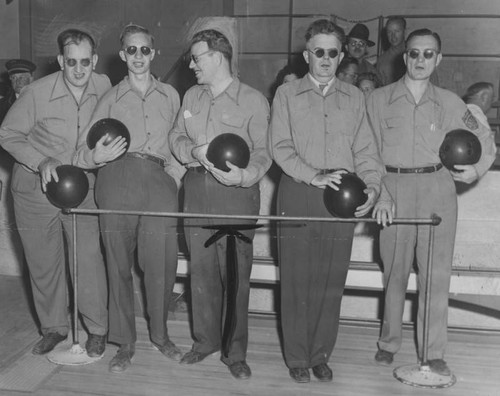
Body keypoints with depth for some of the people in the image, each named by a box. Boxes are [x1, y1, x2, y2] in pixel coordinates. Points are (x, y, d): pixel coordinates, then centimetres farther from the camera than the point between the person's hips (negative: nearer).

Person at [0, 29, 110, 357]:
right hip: (35, 190, 0)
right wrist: (41, 161, -18)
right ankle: (54, 327, 30)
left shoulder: (104, 87, -10)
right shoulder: (37, 93, -17)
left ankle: (97, 329, 18)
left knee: (89, 261, -3)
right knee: (43, 263, 10)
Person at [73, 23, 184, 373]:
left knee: (162, 262, -3)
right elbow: (82, 153, 7)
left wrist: (176, 170, 5)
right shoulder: (111, 98, 13)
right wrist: (96, 157, -14)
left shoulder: (170, 95, 18)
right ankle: (125, 342, 16)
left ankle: (160, 334, 19)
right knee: (119, 263, 2)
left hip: (159, 180, 1)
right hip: (117, 177, 0)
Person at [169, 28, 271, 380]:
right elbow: (176, 137, 15)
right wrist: (194, 151, -7)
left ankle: (236, 352, 12)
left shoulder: (253, 100, -3)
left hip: (237, 193, -5)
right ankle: (205, 340, 26)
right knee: (201, 268, 10)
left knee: (236, 273, -2)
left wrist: (244, 175, -25)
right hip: (197, 188, 5)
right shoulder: (192, 96, 15)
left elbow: (263, 151, -6)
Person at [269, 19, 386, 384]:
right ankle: (297, 358, 15)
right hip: (298, 193, -2)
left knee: (332, 280, 5)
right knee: (296, 279, 2)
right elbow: (280, 147, -2)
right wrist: (313, 176, -15)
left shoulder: (354, 97, 15)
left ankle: (321, 354, 21)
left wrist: (373, 186, -8)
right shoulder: (287, 94, 8)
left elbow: (366, 148, 10)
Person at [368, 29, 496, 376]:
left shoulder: (450, 103, 9)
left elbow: (485, 141, 16)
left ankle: (434, 354, 9)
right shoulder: (379, 99, 5)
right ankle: (389, 343, 22)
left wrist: (476, 170, -2)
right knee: (395, 271, 6)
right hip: (394, 190, 0)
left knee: (437, 274, -1)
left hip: (438, 190, 1)